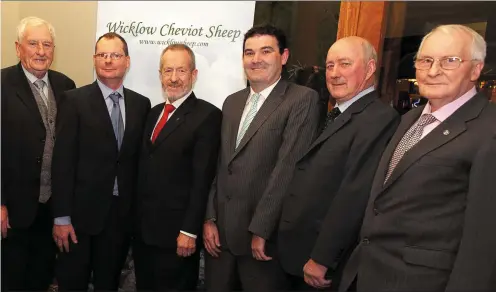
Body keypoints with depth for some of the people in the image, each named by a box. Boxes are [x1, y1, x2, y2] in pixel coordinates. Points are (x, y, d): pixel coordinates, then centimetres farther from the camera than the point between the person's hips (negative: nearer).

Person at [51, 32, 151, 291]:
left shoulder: (141, 104, 5)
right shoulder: (75, 100, -5)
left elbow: (140, 157, 6)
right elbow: (63, 161, -9)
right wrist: (61, 216, -11)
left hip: (123, 212, 3)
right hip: (83, 210, -2)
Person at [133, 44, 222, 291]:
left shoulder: (207, 115, -12)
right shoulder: (154, 112, 11)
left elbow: (202, 179, -16)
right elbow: (144, 169, 11)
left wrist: (189, 231, -17)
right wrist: (135, 218, 10)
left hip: (176, 230, -7)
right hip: (143, 227, 7)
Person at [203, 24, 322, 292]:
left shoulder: (302, 99, -9)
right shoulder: (231, 102, 12)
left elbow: (289, 167, -16)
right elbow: (219, 165, 11)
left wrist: (261, 230, -16)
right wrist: (210, 218, 4)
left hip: (263, 233, -5)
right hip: (219, 229, 6)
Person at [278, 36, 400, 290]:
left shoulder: (380, 118, -18)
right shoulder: (337, 116, 12)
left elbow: (355, 195, -25)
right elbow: (313, 185, 11)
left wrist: (321, 259, -21)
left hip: (323, 261, -8)